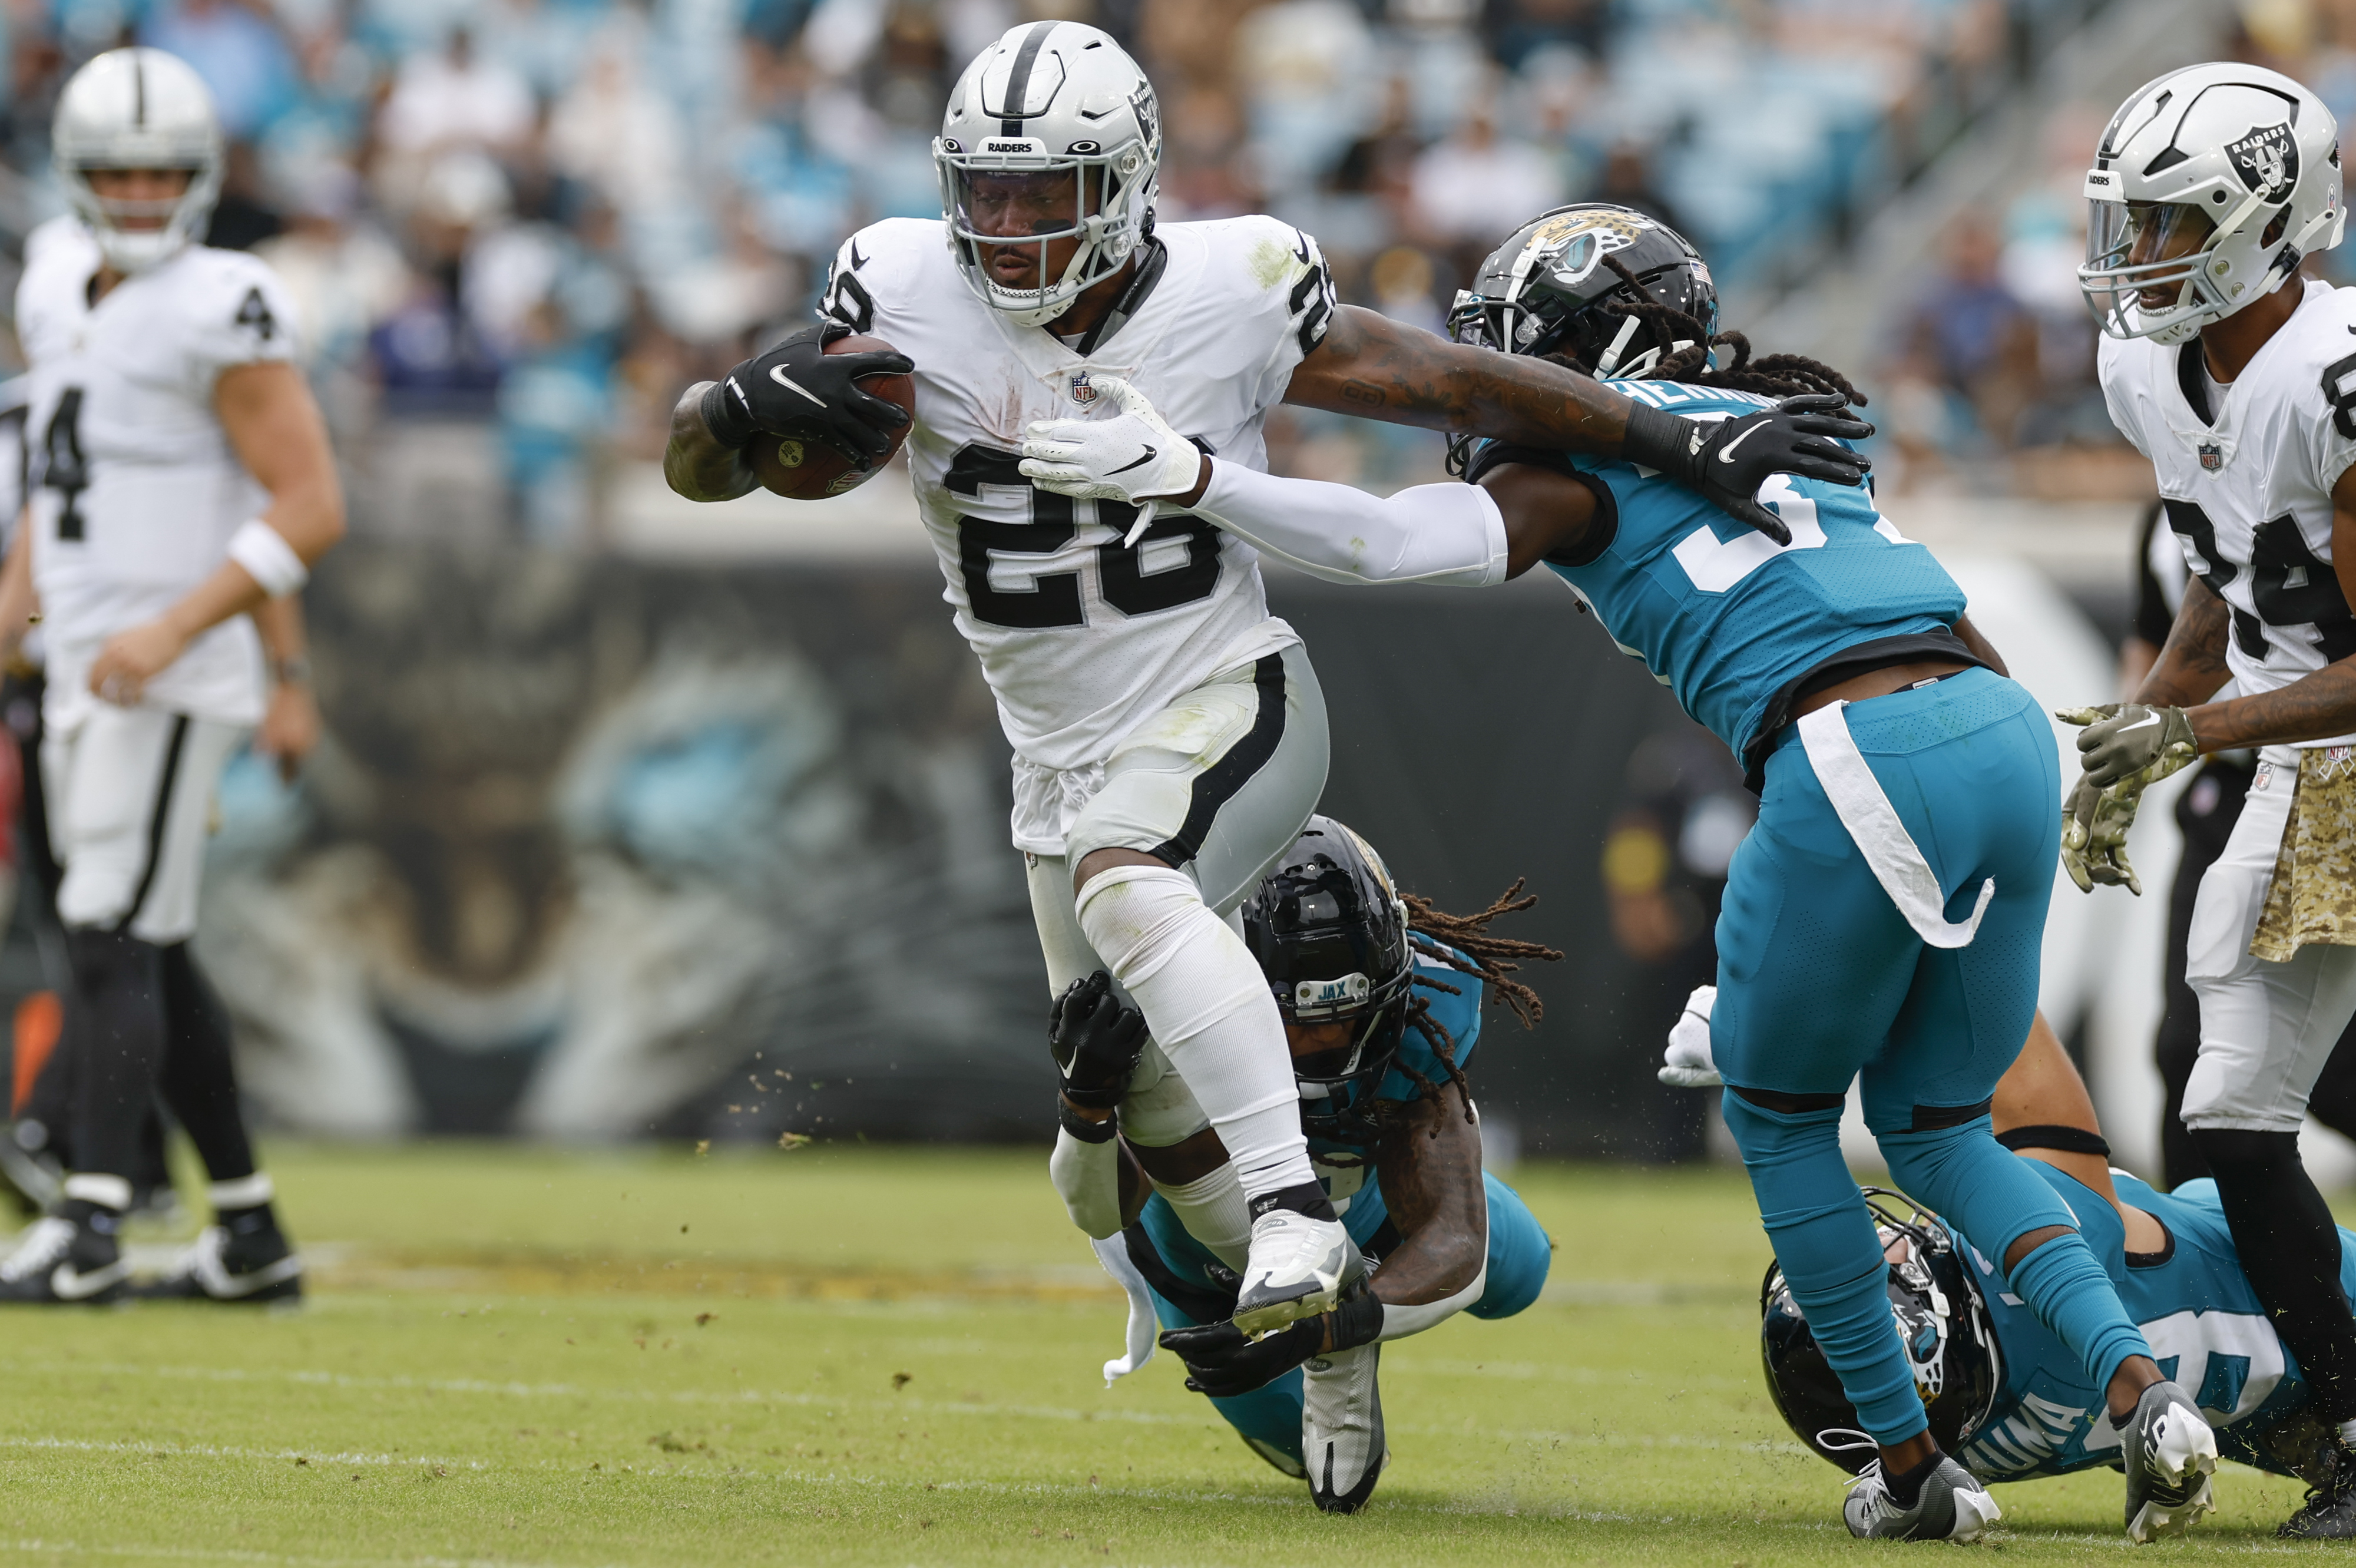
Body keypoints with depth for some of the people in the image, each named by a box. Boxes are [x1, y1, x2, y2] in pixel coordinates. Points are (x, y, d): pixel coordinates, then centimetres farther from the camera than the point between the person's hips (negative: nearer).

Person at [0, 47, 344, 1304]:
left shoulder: (218, 311, -13)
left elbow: (310, 507, -15)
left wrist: (171, 630, -21)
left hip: (172, 681, -9)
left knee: (112, 943, -14)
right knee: (151, 957, 11)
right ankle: (248, 1233, 17)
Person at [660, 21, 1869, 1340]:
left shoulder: (1225, 297, -14)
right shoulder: (910, 302, -11)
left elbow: (1458, 388, -5)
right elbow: (697, 471, -10)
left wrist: (1689, 448, -6)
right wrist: (752, 402, -33)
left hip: (1226, 706, -4)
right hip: (1065, 759, 5)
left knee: (1123, 880, -37)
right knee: (1153, 1129, 12)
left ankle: (1297, 1215, -38)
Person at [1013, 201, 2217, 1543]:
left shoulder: (1577, 460, 7)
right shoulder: (1786, 426, 29)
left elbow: (1394, 546, -6)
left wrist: (1185, 476, -7)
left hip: (1862, 764, -6)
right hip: (2010, 729, 7)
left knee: (1781, 1117, 17)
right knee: (1937, 1125, 20)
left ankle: (1913, 1468, 16)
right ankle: (2143, 1387, 0)